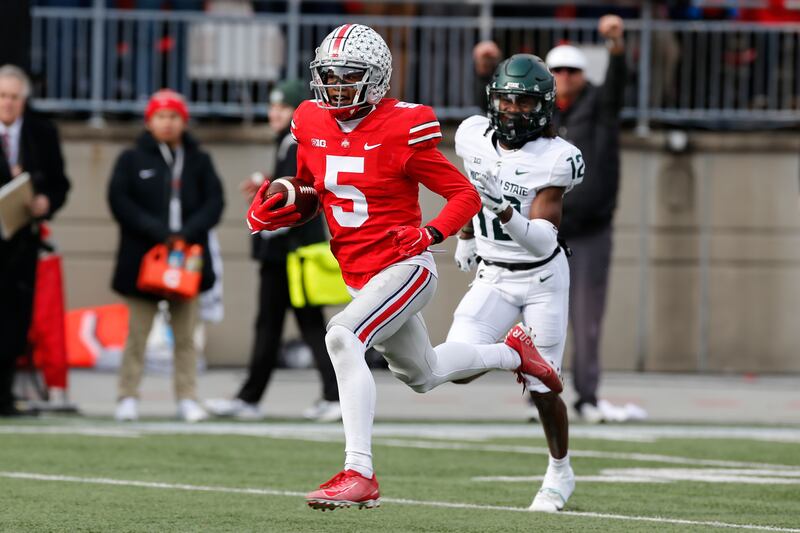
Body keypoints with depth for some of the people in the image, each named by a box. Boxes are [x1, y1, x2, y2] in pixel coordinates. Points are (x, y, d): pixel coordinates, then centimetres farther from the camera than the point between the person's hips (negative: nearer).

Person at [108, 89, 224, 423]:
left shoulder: (199, 161, 11)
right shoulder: (132, 160, 5)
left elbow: (214, 202, 4)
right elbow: (120, 202, -4)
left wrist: (188, 233, -12)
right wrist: (158, 232, -14)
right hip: (142, 258, -2)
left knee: (185, 335, 2)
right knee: (137, 333, 0)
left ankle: (187, 399, 4)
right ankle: (128, 398, 4)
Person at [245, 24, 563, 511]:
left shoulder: (401, 130, -17)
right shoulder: (312, 125, 0)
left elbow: (466, 195, -11)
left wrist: (431, 233, -29)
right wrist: (267, 215, -6)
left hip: (405, 266, -8)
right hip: (358, 276, 8)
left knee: (343, 338, -32)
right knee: (421, 374, 26)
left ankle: (360, 475, -32)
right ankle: (512, 353, 55)